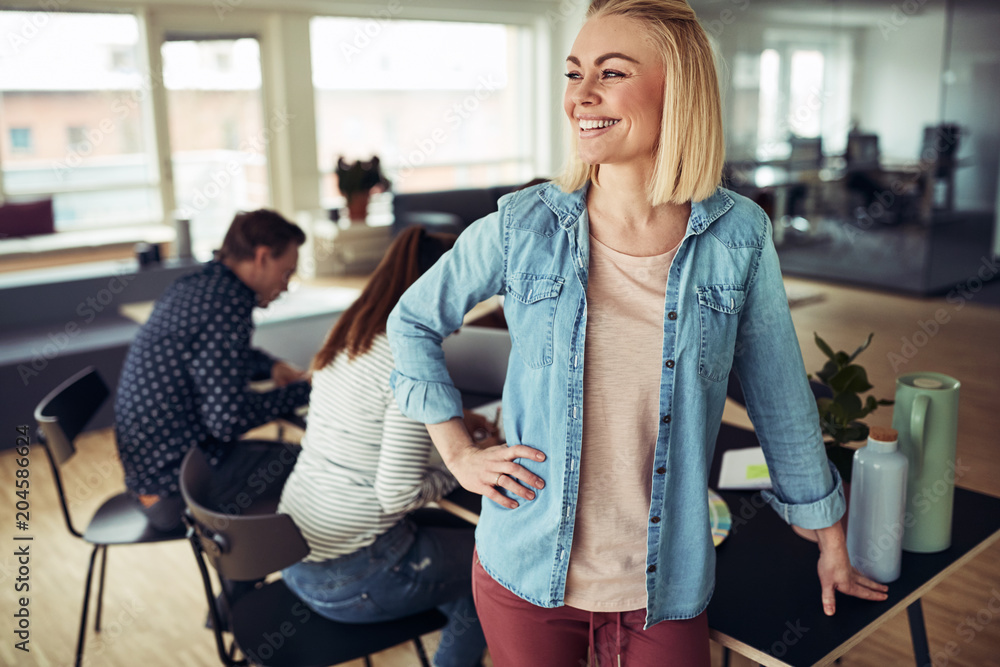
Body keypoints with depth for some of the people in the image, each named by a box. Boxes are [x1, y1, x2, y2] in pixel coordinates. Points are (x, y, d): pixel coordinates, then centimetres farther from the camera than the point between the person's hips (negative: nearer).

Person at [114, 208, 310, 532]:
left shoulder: (194, 286, 7)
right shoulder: (228, 303, -22)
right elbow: (229, 419, -26)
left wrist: (271, 366, 11)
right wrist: (302, 391, -13)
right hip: (178, 479, -10)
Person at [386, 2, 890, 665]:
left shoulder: (739, 237, -8)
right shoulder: (521, 228, -9)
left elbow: (782, 398, 2)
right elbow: (412, 322, 6)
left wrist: (832, 544, 11)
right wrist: (459, 452, -1)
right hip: (526, 578, 1)